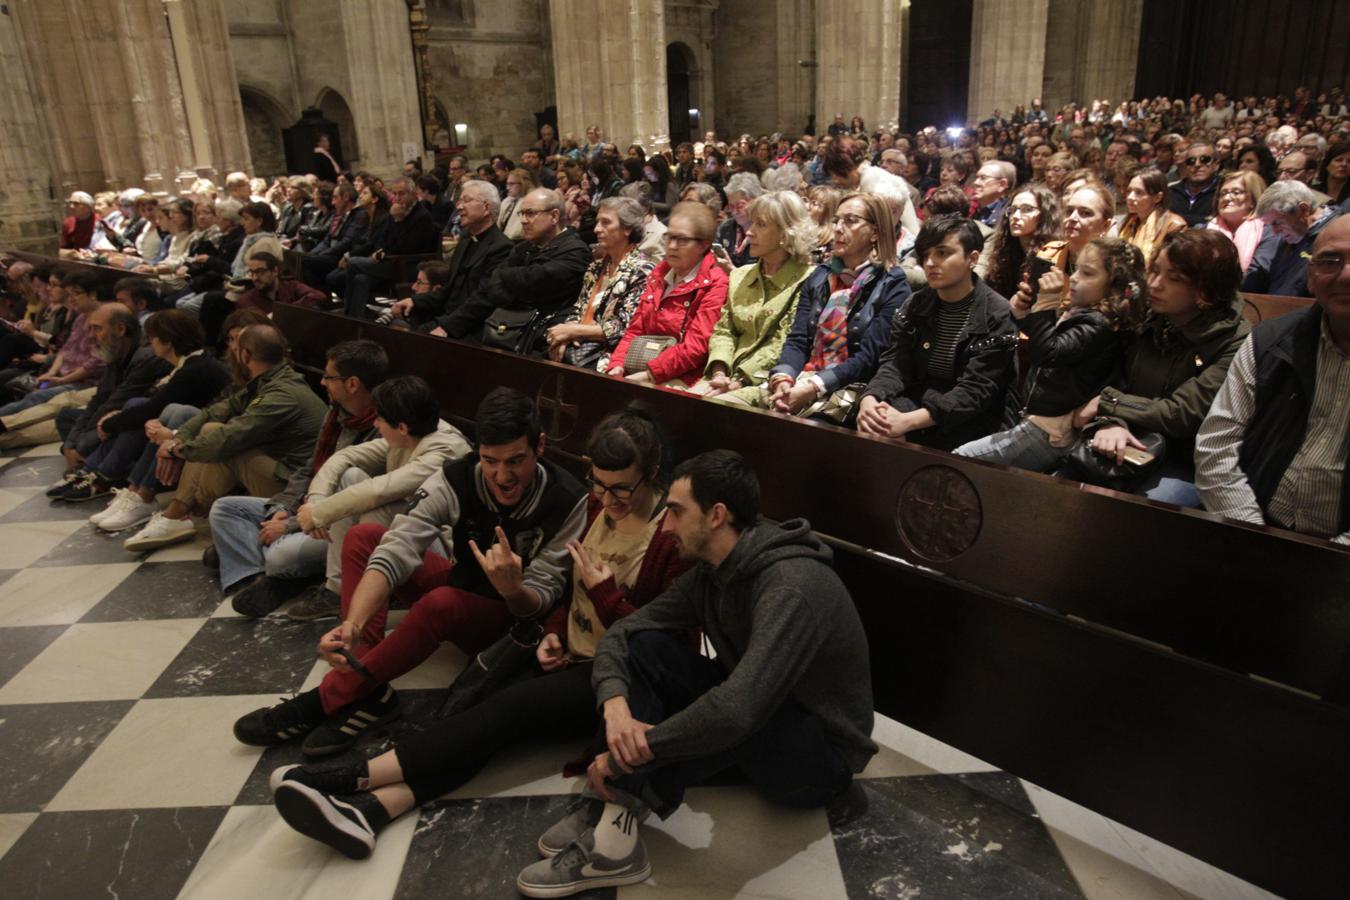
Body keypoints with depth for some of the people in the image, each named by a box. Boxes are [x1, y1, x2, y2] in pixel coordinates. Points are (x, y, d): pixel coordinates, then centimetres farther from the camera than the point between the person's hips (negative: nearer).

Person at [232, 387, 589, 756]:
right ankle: (366, 689, -18)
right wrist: (353, 624, -44)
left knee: (441, 602, -36)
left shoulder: (567, 503, -25)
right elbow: (395, 553, -28)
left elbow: (543, 599, -19)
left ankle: (325, 700, -19)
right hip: (460, 583, 5)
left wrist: (513, 590, -44)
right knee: (362, 537, -11)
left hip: (511, 617, -4)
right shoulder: (454, 480, -18)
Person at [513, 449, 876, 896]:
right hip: (753, 719, 8)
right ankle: (614, 807, -22)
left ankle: (615, 833, -23)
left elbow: (736, 711, -41)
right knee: (643, 646, -12)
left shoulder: (792, 587, -31)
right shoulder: (710, 571, -3)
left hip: (822, 755, -7)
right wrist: (615, 704, -26)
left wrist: (631, 754, -31)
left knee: (717, 721, -39)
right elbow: (622, 631, -5)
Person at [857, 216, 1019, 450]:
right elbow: (895, 366, -4)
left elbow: (976, 390, -19)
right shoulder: (915, 307, 7)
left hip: (976, 422, -4)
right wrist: (869, 401, -28)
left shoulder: (997, 316, -10)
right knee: (870, 431, -25)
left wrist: (909, 421, -33)